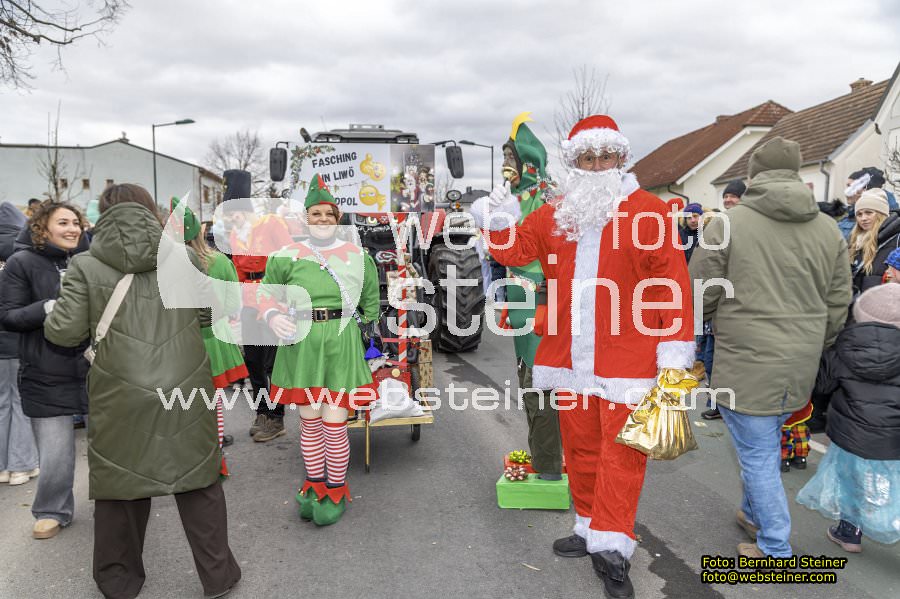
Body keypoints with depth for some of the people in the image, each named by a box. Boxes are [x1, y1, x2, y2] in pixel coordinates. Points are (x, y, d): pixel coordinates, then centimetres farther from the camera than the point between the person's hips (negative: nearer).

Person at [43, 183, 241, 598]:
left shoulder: (87, 267, -5)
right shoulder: (184, 258, 1)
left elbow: (63, 332, -4)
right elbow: (207, 313, 10)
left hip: (122, 397, -1)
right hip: (186, 390, 1)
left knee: (119, 480, 17)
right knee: (197, 479, 13)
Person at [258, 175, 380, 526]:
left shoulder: (357, 256, 7)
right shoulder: (288, 255, 4)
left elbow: (371, 301, 17)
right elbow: (268, 291, 13)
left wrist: (355, 324, 12)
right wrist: (273, 316, -5)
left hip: (341, 344, -1)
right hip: (301, 345, 1)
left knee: (334, 423, 0)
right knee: (309, 421, 11)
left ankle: (336, 491, 19)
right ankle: (315, 484, 31)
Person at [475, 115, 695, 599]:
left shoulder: (649, 211, -3)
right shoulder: (554, 214, 11)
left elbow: (674, 283, -7)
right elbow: (515, 251, 13)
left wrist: (674, 352, -11)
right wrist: (502, 223, -8)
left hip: (627, 361, -4)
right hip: (570, 359, 5)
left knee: (620, 454, 0)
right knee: (580, 447, 15)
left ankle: (612, 549, 12)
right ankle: (591, 529, 33)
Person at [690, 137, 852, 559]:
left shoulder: (726, 224, -10)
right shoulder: (829, 229, 5)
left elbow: (701, 297, -7)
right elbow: (838, 305, 9)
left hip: (746, 363, -6)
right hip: (800, 367, 6)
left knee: (757, 454, 7)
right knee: (764, 445, 24)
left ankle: (774, 548, 19)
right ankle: (754, 514, 42)